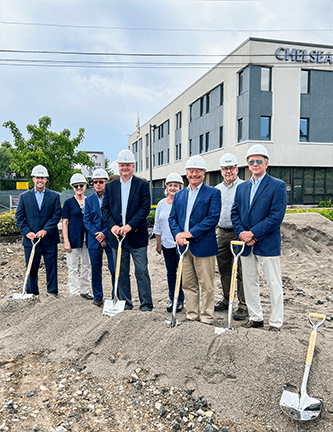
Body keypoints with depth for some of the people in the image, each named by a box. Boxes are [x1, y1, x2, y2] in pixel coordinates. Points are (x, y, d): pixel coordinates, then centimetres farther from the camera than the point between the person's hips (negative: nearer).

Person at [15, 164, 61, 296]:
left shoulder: (54, 196, 5)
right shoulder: (24, 196, 8)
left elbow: (57, 215, -3)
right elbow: (19, 217, 4)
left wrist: (45, 230, -15)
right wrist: (26, 232, -11)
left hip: (49, 239, -1)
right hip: (31, 239, 1)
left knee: (51, 269, 4)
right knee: (31, 269, 9)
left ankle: (52, 294, 15)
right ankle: (32, 294, 21)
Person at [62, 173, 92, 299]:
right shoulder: (69, 202, -2)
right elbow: (65, 223, -3)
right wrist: (66, 241, -10)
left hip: (87, 238, 4)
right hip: (74, 239, -3)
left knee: (86, 266, 12)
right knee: (73, 268, 2)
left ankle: (85, 291, 26)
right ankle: (74, 293, 12)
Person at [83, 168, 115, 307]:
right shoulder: (89, 200, 10)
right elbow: (86, 220, 4)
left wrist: (104, 233, -13)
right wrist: (97, 236, -8)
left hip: (110, 238, -3)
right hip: (94, 240, 3)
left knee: (114, 269, -1)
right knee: (95, 269, 8)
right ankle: (97, 297, 20)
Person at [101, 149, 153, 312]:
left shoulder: (142, 185, 1)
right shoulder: (110, 186, 11)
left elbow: (145, 208, -8)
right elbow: (105, 208, 7)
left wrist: (130, 226, -18)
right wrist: (112, 226, -11)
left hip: (137, 236, -3)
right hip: (117, 235, 4)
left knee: (141, 271, 0)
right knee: (121, 272, 11)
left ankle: (146, 304, 11)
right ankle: (125, 303, 23)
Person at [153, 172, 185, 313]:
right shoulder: (161, 204, 9)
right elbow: (157, 225, 13)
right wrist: (158, 243, 10)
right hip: (167, 243, 4)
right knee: (170, 271, 10)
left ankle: (180, 300, 12)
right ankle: (172, 299, 21)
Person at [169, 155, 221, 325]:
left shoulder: (213, 193, -1)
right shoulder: (179, 195, 16)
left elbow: (213, 218, -12)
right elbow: (172, 217, 11)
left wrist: (191, 233, -18)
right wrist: (177, 234, -9)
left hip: (203, 246, -5)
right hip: (184, 246, 5)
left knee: (206, 286, 2)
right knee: (188, 284, 13)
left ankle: (207, 318, 15)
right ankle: (191, 316, 26)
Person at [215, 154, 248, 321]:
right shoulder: (216, 189, 14)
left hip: (239, 233, -5)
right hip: (221, 233, 6)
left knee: (241, 271, -3)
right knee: (224, 269, 13)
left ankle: (243, 305, 6)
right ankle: (227, 299, 27)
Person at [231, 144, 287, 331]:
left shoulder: (278, 185, -6)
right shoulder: (242, 187, 13)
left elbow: (276, 216, -14)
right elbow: (235, 213, 10)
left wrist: (253, 233, -18)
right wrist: (242, 233, -7)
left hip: (267, 244, -6)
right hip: (246, 245, 6)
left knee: (274, 284, 3)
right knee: (249, 283, 14)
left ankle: (276, 323, 17)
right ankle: (256, 318, 29)